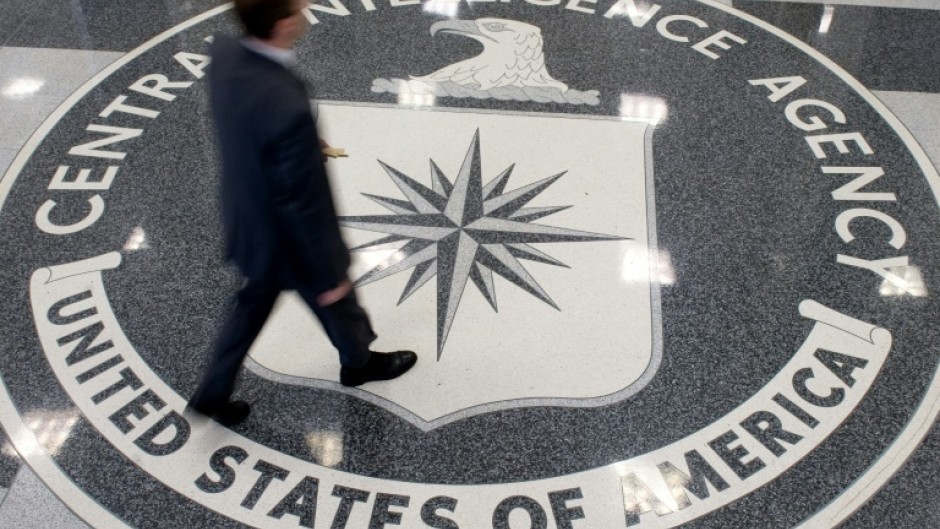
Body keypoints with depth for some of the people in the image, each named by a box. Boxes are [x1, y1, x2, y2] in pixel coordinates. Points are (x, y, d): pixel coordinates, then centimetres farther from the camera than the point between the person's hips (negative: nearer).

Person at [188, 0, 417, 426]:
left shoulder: (223, 51, -17)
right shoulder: (287, 107, -40)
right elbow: (302, 207, -29)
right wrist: (329, 276, -15)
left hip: (247, 223, 6)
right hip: (288, 239, -6)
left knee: (254, 304, 30)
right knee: (337, 302, 25)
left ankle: (214, 392, 44)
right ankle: (359, 362, 55)